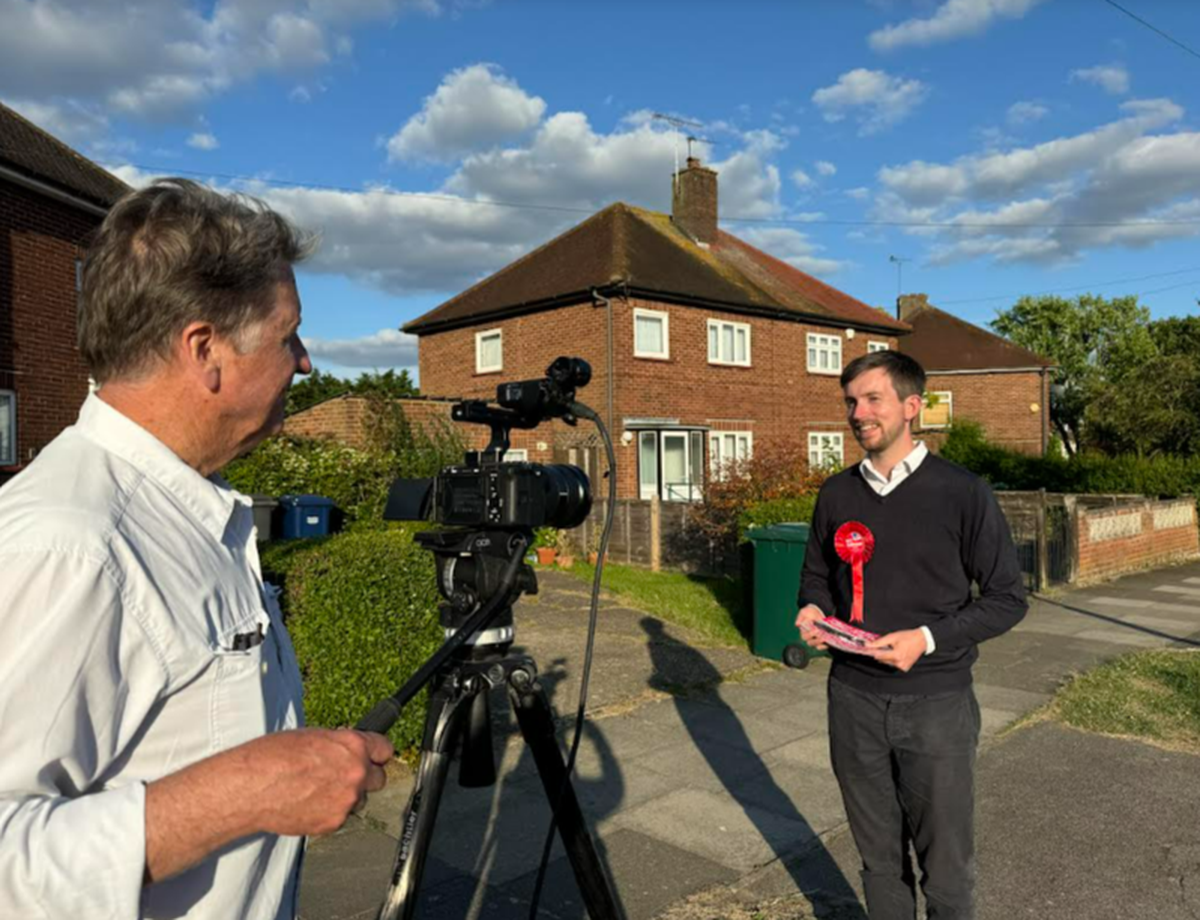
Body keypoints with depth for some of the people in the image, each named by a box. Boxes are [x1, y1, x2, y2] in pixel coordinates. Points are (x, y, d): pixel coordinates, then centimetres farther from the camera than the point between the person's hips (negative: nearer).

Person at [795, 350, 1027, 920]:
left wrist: (928, 638, -18)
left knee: (945, 867, 9)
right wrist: (811, 610, -6)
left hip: (936, 702, -3)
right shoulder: (837, 494, 4)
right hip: (854, 698, 4)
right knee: (878, 853, 17)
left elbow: (1006, 598, -5)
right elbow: (817, 575, 16)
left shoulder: (961, 494, -8)